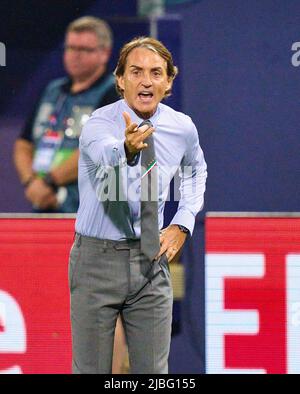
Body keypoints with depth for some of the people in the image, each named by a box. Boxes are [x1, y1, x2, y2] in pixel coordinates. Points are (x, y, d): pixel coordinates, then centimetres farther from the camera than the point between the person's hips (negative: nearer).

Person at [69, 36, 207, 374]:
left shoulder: (183, 128, 1)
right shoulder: (99, 124, -15)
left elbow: (195, 170, 23)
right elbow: (104, 153, -40)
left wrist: (183, 224, 8)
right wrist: (126, 149, -64)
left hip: (151, 261, 4)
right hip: (98, 260, -4)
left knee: (153, 370, 6)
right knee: (91, 370, 2)